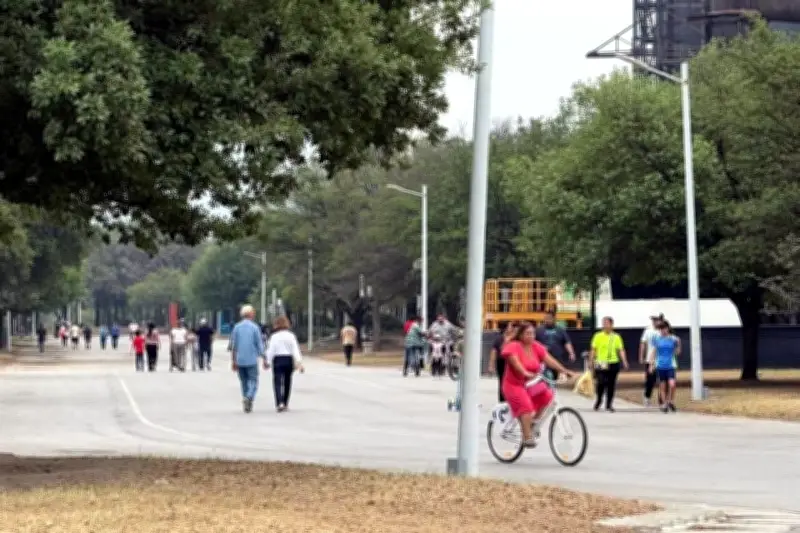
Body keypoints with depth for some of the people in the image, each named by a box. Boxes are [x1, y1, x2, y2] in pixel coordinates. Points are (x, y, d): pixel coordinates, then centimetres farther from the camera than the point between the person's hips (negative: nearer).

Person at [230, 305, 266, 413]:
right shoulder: (255, 327, -5)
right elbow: (259, 344, -4)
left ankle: (247, 405, 15)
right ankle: (249, 397, -26)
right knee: (253, 381, -1)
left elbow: (233, 346, 6)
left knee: (244, 382, 13)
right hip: (252, 359, -3)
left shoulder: (236, 327, 4)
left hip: (240, 360, 3)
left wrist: (233, 361, 12)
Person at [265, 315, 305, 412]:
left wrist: (268, 362, -1)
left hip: (278, 360, -3)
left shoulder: (274, 336, -6)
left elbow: (271, 350, -8)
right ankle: (285, 404, 22)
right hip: (289, 360, 3)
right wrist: (299, 363, -5)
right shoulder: (291, 335, 0)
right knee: (287, 382, 15)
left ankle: (279, 403, -23)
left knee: (277, 382, -5)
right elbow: (296, 349, -4)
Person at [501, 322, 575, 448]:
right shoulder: (513, 346, -14)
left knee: (547, 394, -17)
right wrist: (525, 373, -48)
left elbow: (549, 359, -6)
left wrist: (564, 371, -18)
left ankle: (534, 421, 0)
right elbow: (515, 361, -31)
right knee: (526, 405, -28)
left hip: (532, 384, 6)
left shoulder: (536, 347, 2)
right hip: (515, 385, -6)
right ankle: (527, 437, -26)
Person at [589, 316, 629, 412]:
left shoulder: (616, 337, 5)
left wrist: (624, 361, -7)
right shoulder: (598, 336, 1)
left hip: (613, 364, 2)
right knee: (601, 383, -10)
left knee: (611, 385, 5)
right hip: (601, 364, -2)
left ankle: (609, 405, 17)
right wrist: (591, 361, -2)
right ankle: (598, 401, 16)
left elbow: (621, 350, 3)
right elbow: (593, 350, 2)